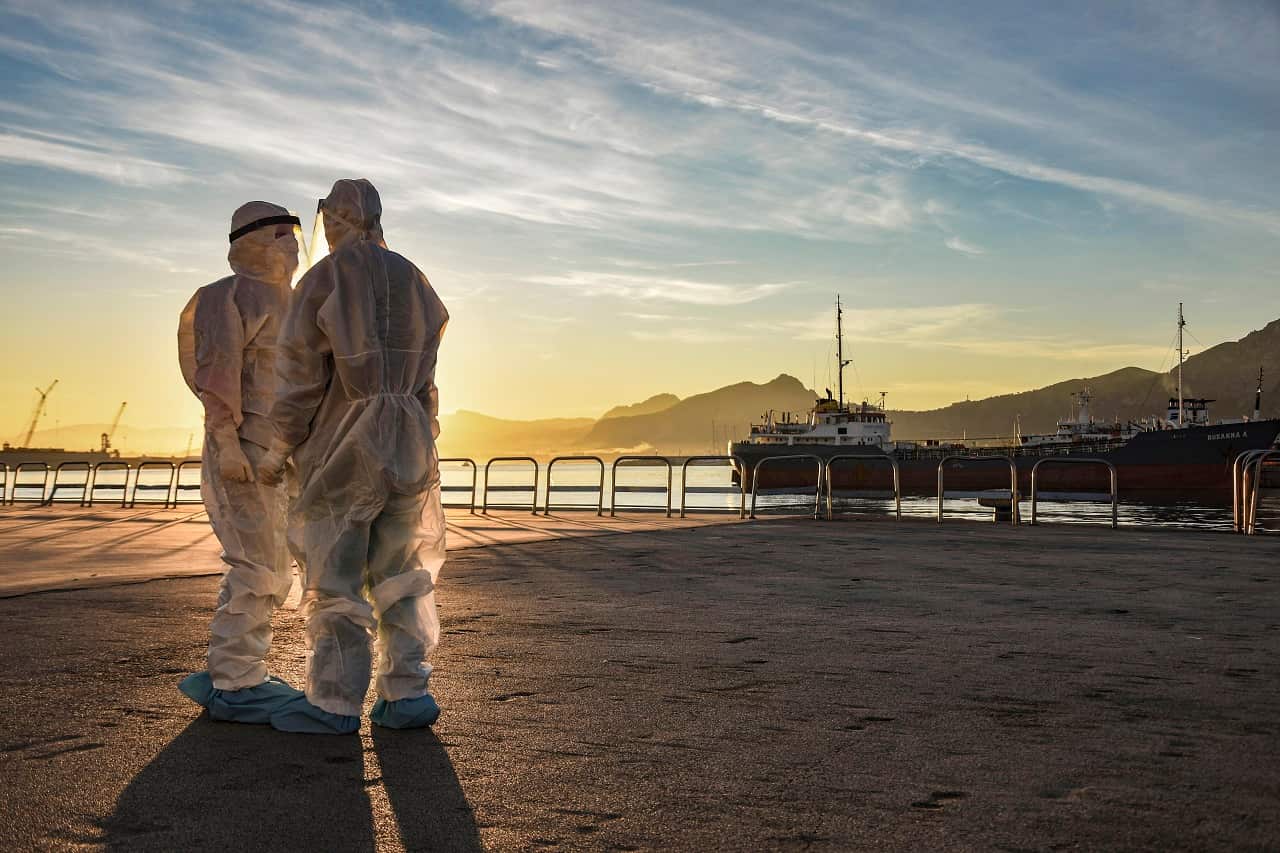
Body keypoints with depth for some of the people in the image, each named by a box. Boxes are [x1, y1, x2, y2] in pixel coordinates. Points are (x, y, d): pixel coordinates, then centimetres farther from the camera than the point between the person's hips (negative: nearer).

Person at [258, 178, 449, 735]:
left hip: (343, 445, -5)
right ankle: (406, 694, 7)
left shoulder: (323, 280, -7)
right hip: (409, 442, 5)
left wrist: (277, 452, 0)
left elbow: (300, 375, -8)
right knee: (401, 573, 8)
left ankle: (335, 702, 5)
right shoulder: (413, 282, 10)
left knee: (334, 577, 1)